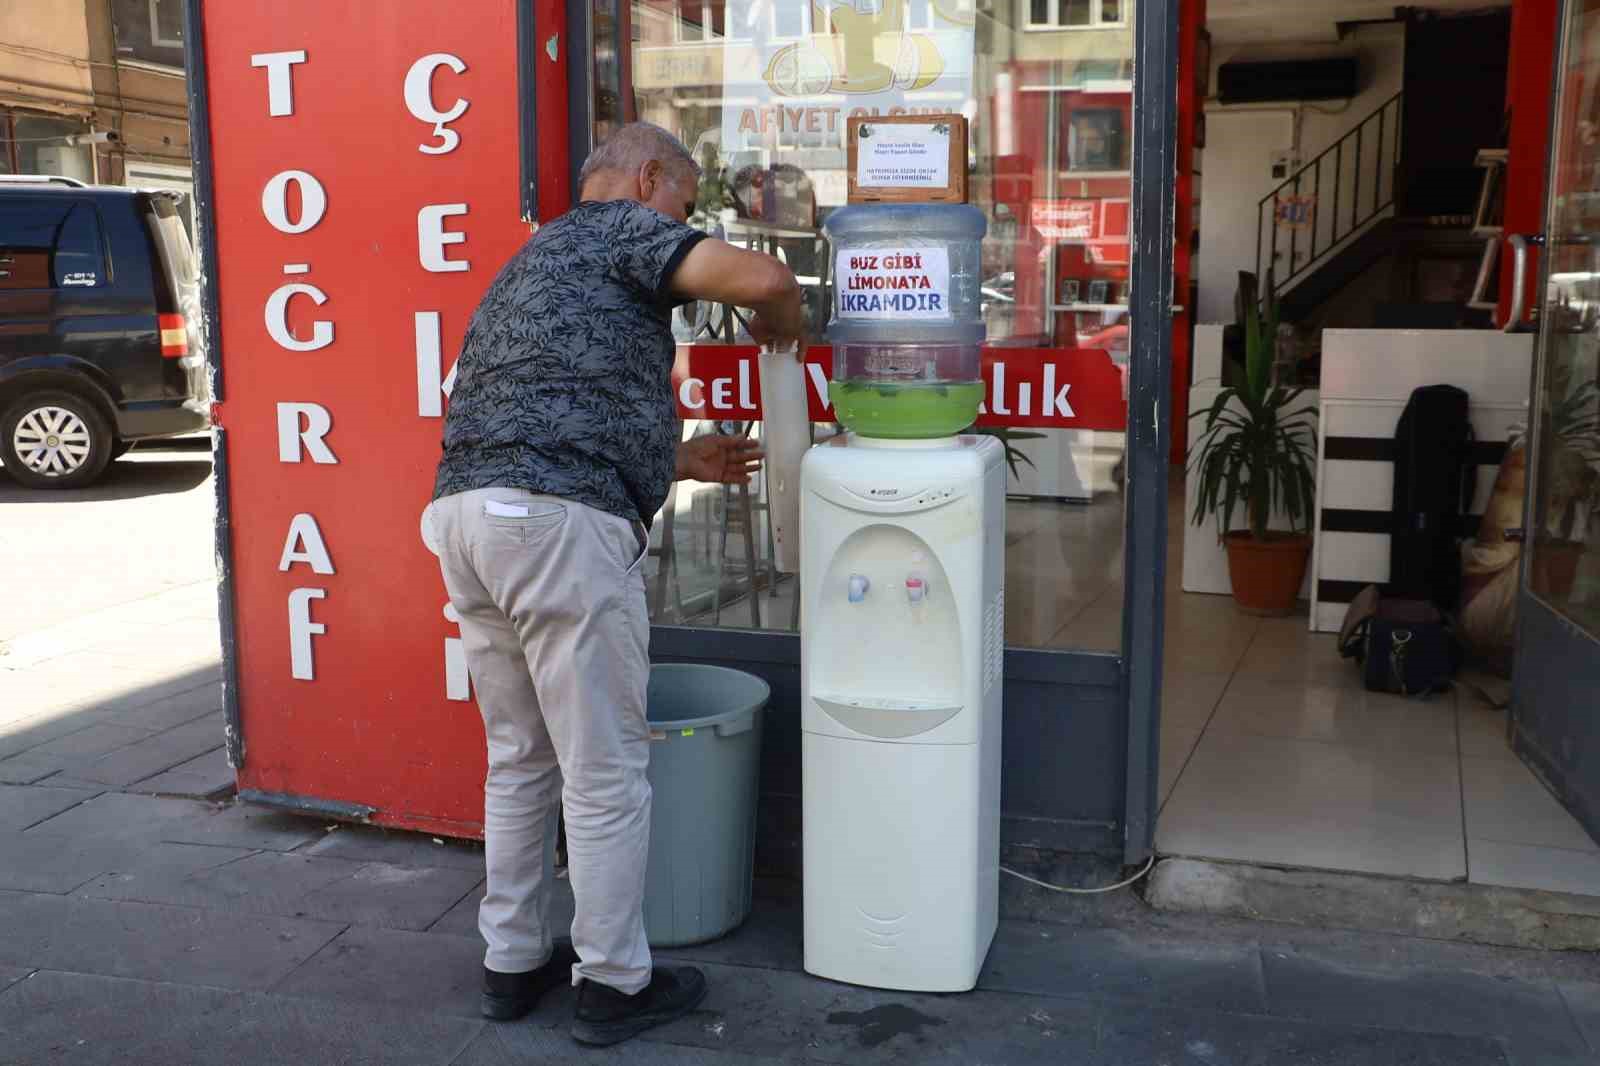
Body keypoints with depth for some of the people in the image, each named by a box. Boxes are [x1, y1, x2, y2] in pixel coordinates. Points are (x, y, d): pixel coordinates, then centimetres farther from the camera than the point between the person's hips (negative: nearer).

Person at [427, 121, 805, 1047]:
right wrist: (780, 329, 11)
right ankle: (615, 983, 16)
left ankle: (514, 960, 30)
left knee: (520, 758, 20)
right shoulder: (623, 228, 4)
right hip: (557, 523, -9)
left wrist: (683, 460, 35)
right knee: (606, 771, 3)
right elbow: (763, 278, -13)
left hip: (466, 512, 9)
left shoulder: (535, 260, 30)